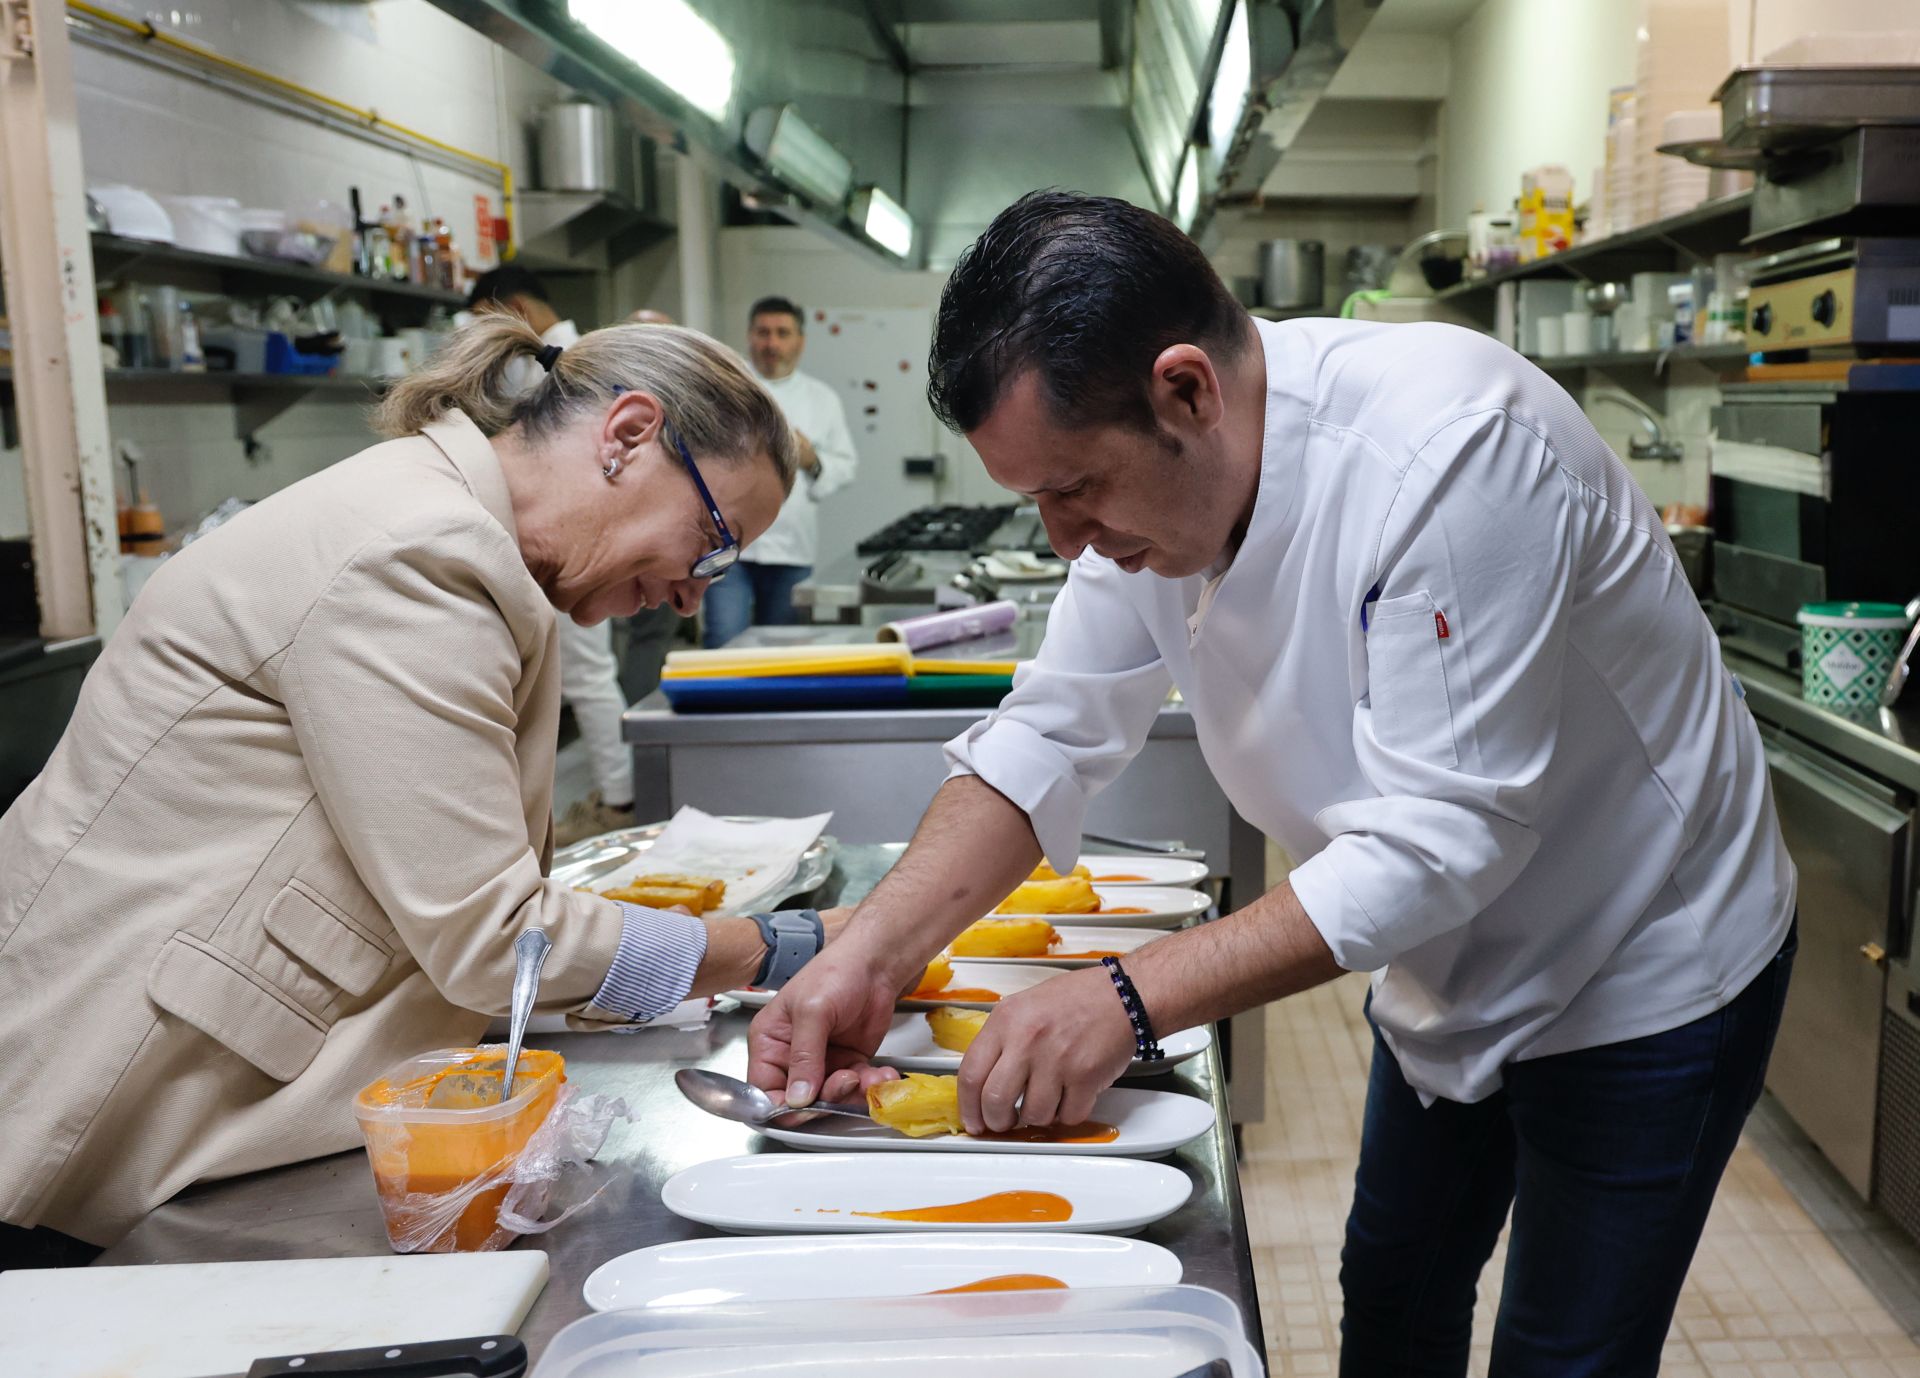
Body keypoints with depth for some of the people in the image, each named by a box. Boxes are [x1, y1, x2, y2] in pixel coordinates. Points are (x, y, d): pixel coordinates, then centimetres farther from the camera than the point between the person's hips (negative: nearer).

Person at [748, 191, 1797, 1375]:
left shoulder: (1452, 444, -35)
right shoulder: (1154, 473, -12)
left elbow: (1439, 839, -35)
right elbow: (1050, 739, -9)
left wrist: (1134, 999, -37)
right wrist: (868, 960, -20)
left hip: (1643, 981, -6)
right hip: (1452, 972, 7)